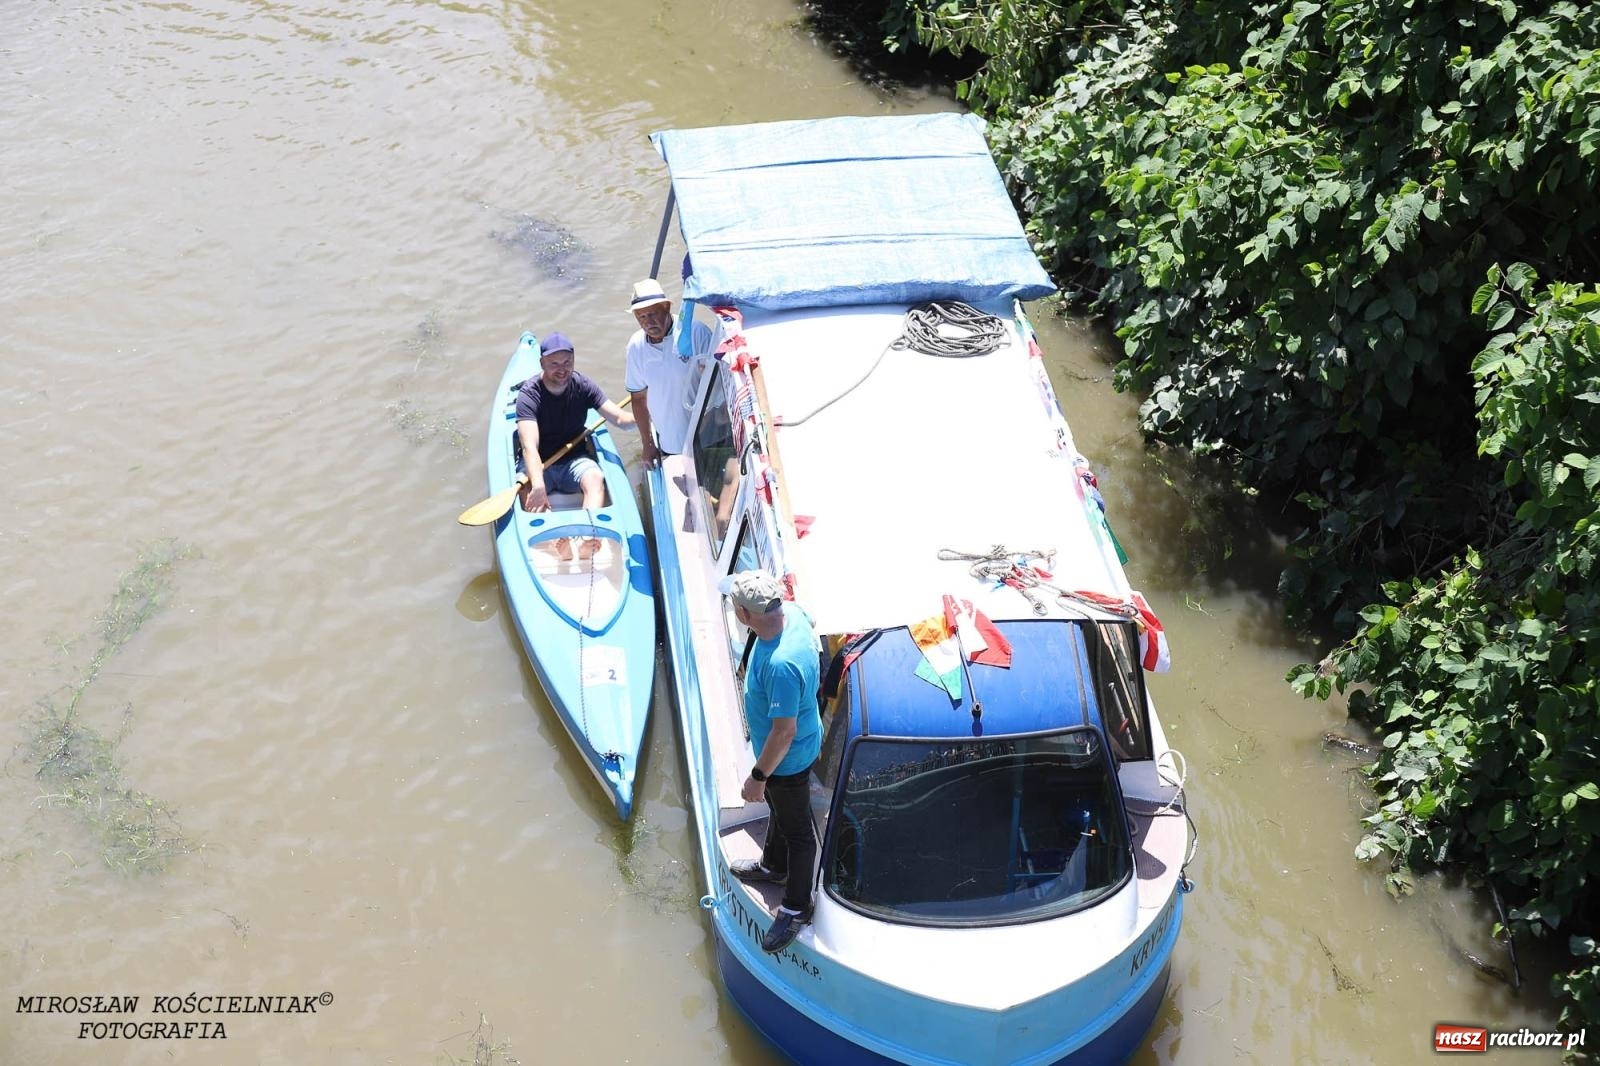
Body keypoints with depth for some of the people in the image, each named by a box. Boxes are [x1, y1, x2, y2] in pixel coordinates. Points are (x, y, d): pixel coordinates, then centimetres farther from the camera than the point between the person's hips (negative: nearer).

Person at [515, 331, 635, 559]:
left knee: (595, 478, -30)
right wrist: (537, 484, -46)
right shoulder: (529, 394, -15)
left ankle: (588, 540, -52)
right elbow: (529, 446, -29)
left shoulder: (583, 385, -3)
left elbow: (620, 418, -10)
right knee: (529, 489, -34)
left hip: (574, 459, 2)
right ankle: (554, 543, -55)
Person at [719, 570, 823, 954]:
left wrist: (758, 777, -20)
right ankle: (773, 866, 59)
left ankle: (796, 908, 37)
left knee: (796, 831, 15)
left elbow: (784, 732, -33)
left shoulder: (781, 665, -44)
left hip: (788, 760, -9)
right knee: (778, 810, 33)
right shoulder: (791, 613, -17)